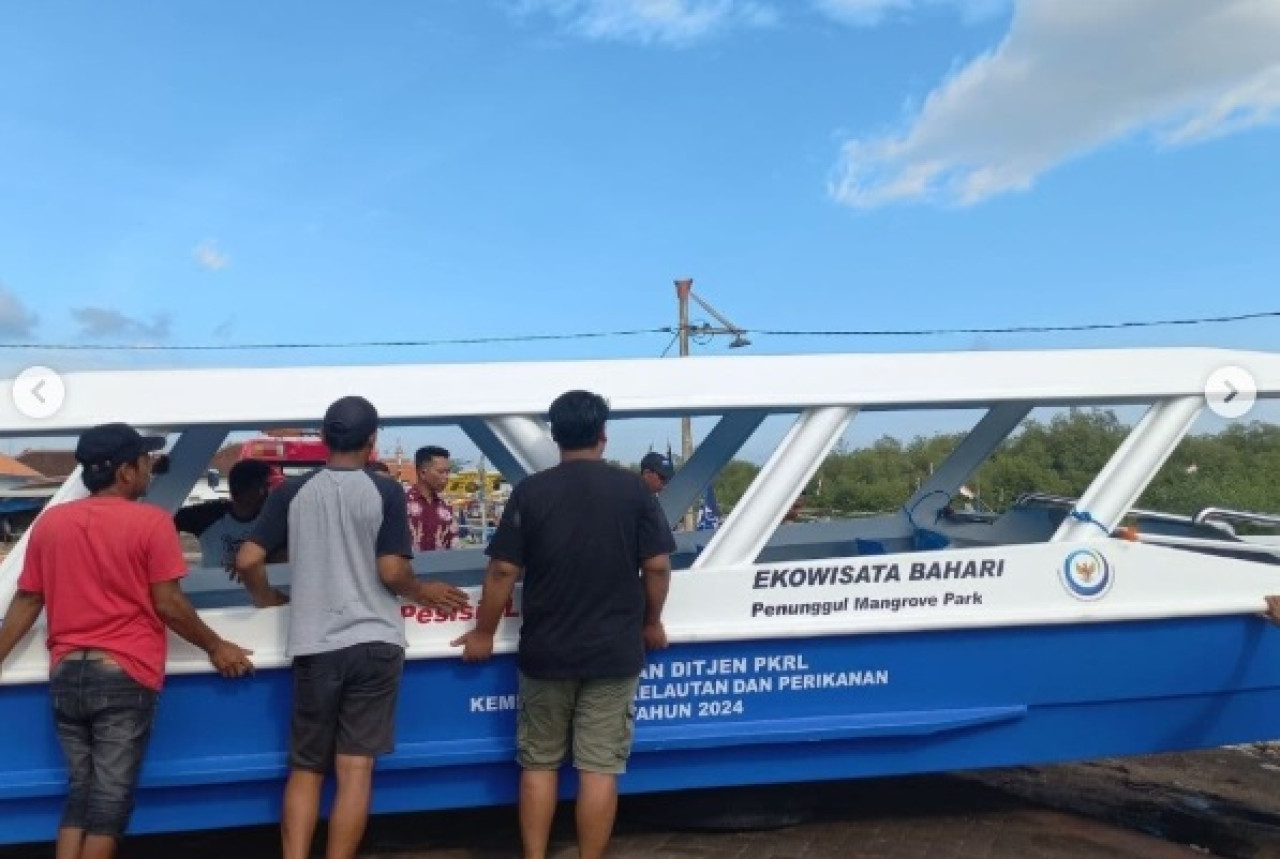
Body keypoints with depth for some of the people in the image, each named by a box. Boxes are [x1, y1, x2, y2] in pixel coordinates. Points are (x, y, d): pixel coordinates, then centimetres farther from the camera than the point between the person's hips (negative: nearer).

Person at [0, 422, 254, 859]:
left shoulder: (50, 522, 7)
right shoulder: (150, 521, -8)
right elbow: (168, 604, -9)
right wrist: (216, 648, 3)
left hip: (66, 674, 5)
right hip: (124, 675, -5)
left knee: (79, 790, 15)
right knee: (111, 795, 3)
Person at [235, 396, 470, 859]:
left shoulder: (292, 492, 3)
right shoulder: (385, 492, -4)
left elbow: (247, 560, -2)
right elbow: (391, 571, -11)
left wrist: (266, 598, 17)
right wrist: (421, 591, 8)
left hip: (313, 647, 2)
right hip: (374, 643, -2)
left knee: (305, 769, 14)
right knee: (355, 769, 3)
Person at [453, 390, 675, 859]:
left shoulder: (531, 491, -5)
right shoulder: (633, 488, -3)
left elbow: (503, 570, -6)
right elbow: (657, 566, -3)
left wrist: (484, 633, 6)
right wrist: (651, 623, 12)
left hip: (546, 652, 0)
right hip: (614, 651, 0)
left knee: (538, 762, 14)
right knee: (600, 767, 7)